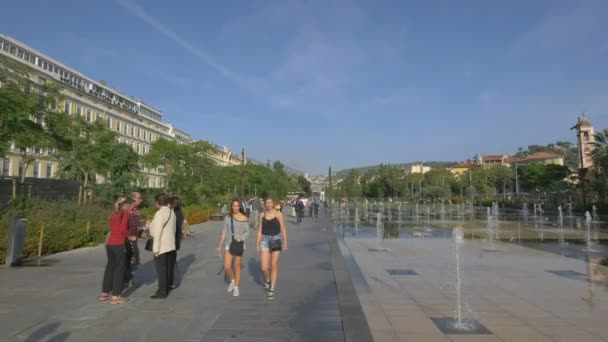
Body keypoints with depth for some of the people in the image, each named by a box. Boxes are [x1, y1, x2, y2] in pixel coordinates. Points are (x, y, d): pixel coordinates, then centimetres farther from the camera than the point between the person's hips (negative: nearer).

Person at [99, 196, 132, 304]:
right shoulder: (125, 213, -8)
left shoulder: (114, 214, 15)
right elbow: (123, 229, -19)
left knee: (110, 268, 17)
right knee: (119, 269, 1)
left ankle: (105, 293, 27)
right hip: (119, 245, -8)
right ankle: (115, 296, 5)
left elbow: (114, 229, 13)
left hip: (110, 244, 8)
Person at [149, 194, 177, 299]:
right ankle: (165, 289, 27)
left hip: (161, 245, -8)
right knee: (166, 267, 17)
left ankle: (162, 292, 9)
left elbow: (157, 232, -20)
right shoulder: (171, 212, 7)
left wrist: (156, 249, -17)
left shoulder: (160, 214, -18)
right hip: (169, 245, 9)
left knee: (160, 268, 1)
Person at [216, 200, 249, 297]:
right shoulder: (227, 218, 2)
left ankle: (236, 287, 25)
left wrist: (241, 238, -21)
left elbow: (247, 231, -1)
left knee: (237, 266, 7)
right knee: (226, 268, -3)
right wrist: (219, 246, 7)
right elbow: (224, 232, 6)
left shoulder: (244, 218, -5)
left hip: (239, 244, -2)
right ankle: (232, 281, 28)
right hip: (228, 244, 2)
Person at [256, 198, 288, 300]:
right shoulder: (262, 215, 3)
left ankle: (272, 289, 14)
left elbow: (283, 229, -4)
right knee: (264, 267, -4)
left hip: (276, 240, -2)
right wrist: (257, 244, 5)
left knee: (274, 266, 2)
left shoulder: (279, 214, -5)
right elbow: (260, 230, 7)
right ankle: (268, 280, 29)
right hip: (265, 240, 2)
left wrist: (285, 243, -8)